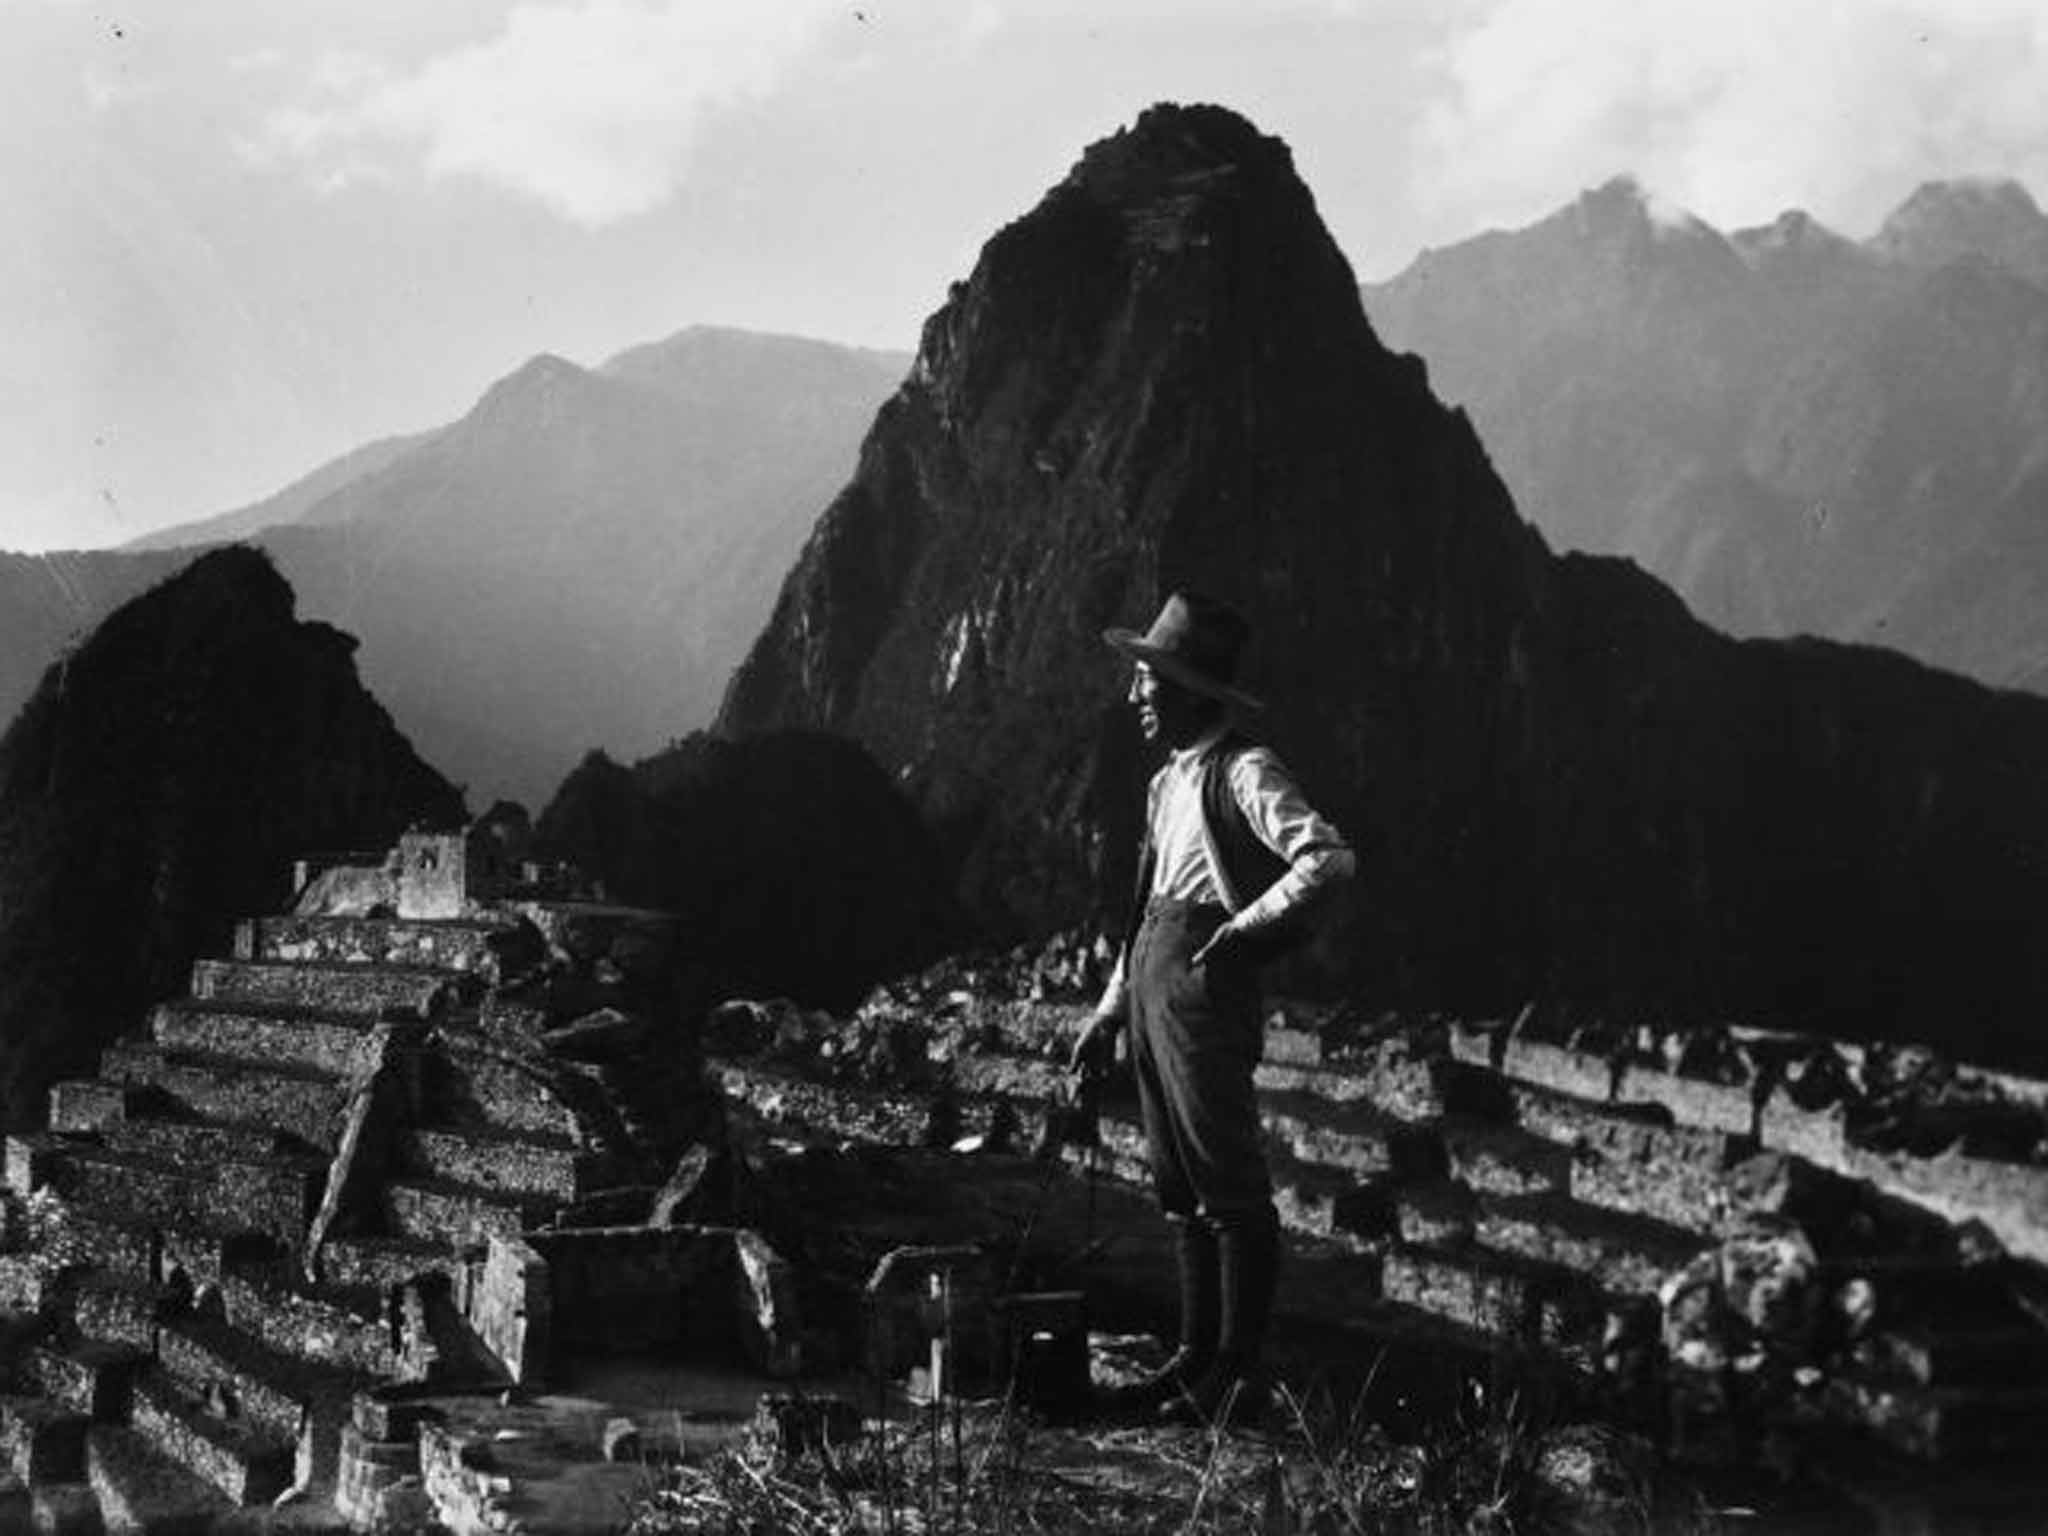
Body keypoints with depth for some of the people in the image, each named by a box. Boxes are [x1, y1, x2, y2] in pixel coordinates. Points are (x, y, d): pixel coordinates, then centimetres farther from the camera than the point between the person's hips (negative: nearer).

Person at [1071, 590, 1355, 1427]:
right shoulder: (1168, 782, 18)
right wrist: (1110, 1011, 21)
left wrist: (1243, 927, -17)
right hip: (1152, 985, 9)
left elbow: (1329, 858, -22)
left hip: (1206, 984, -9)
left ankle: (1238, 1373, 0)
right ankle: (1195, 1357, 21)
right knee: (1178, 1188, 13)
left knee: (1229, 1185, -5)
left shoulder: (1242, 772, -10)